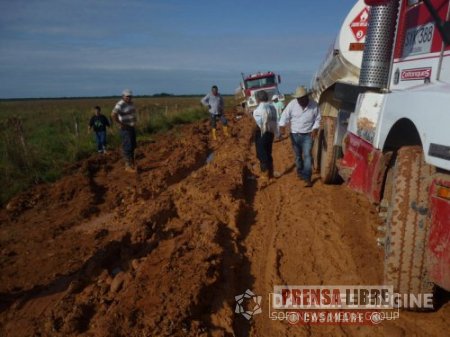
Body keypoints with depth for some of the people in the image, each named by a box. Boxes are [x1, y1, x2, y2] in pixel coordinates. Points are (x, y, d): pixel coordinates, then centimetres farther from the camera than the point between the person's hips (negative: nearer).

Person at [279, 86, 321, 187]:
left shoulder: (314, 105, -8)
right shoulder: (292, 104, -9)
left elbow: (317, 119, 1)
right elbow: (285, 116, -5)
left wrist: (315, 128, -14)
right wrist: (282, 125, -22)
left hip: (308, 135, -2)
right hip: (295, 134, 2)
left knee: (307, 155, -11)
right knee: (298, 155, 15)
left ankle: (307, 178, -9)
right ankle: (300, 171, 36)